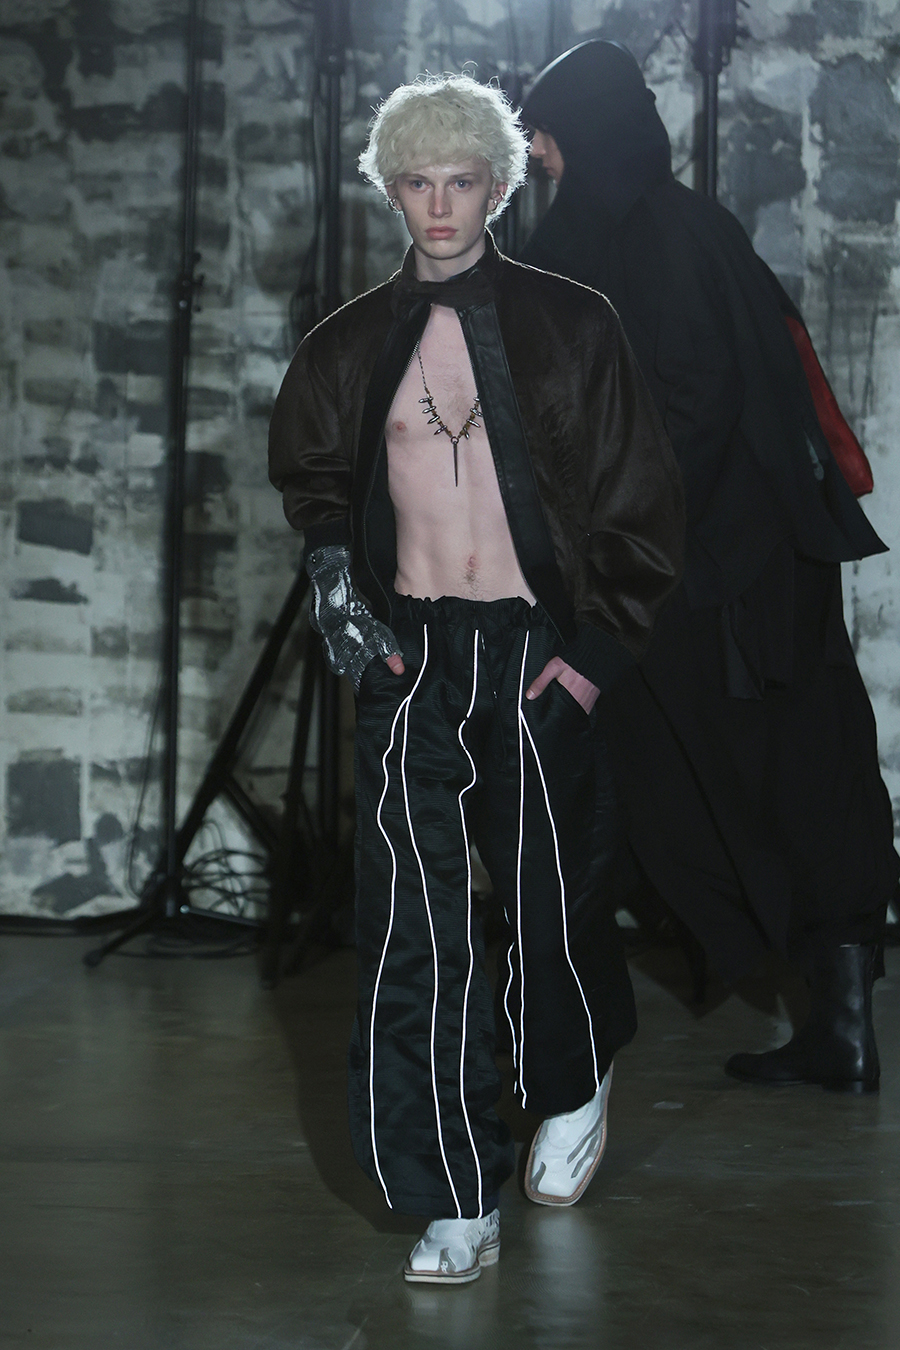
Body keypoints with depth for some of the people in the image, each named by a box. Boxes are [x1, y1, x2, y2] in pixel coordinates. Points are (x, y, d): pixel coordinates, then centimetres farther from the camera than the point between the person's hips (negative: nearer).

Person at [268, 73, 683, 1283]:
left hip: (536, 652, -1)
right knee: (415, 932, -7)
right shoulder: (351, 345, 8)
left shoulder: (571, 328, 1)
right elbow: (308, 475, 22)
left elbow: (642, 505, 1)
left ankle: (573, 1095, 40)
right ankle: (457, 1206, -2)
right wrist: (330, 562, 2)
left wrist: (595, 652, -6)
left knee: (554, 903, 8)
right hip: (410, 660, 1)